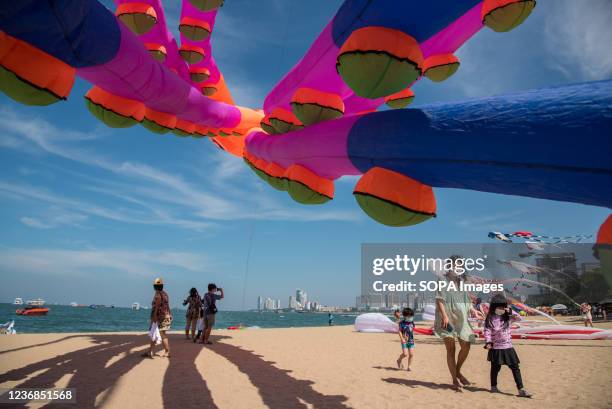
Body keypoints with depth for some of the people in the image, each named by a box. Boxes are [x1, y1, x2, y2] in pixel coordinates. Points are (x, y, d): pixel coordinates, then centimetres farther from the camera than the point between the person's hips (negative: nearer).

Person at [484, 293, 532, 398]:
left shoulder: (507, 317, 6)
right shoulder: (490, 319, -7)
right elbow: (487, 331, -11)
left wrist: (510, 312, -12)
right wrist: (488, 342, -21)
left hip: (508, 347, 4)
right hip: (496, 348, -4)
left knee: (515, 367, 1)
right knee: (495, 368, 9)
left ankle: (521, 390, 4)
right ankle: (493, 386, 25)